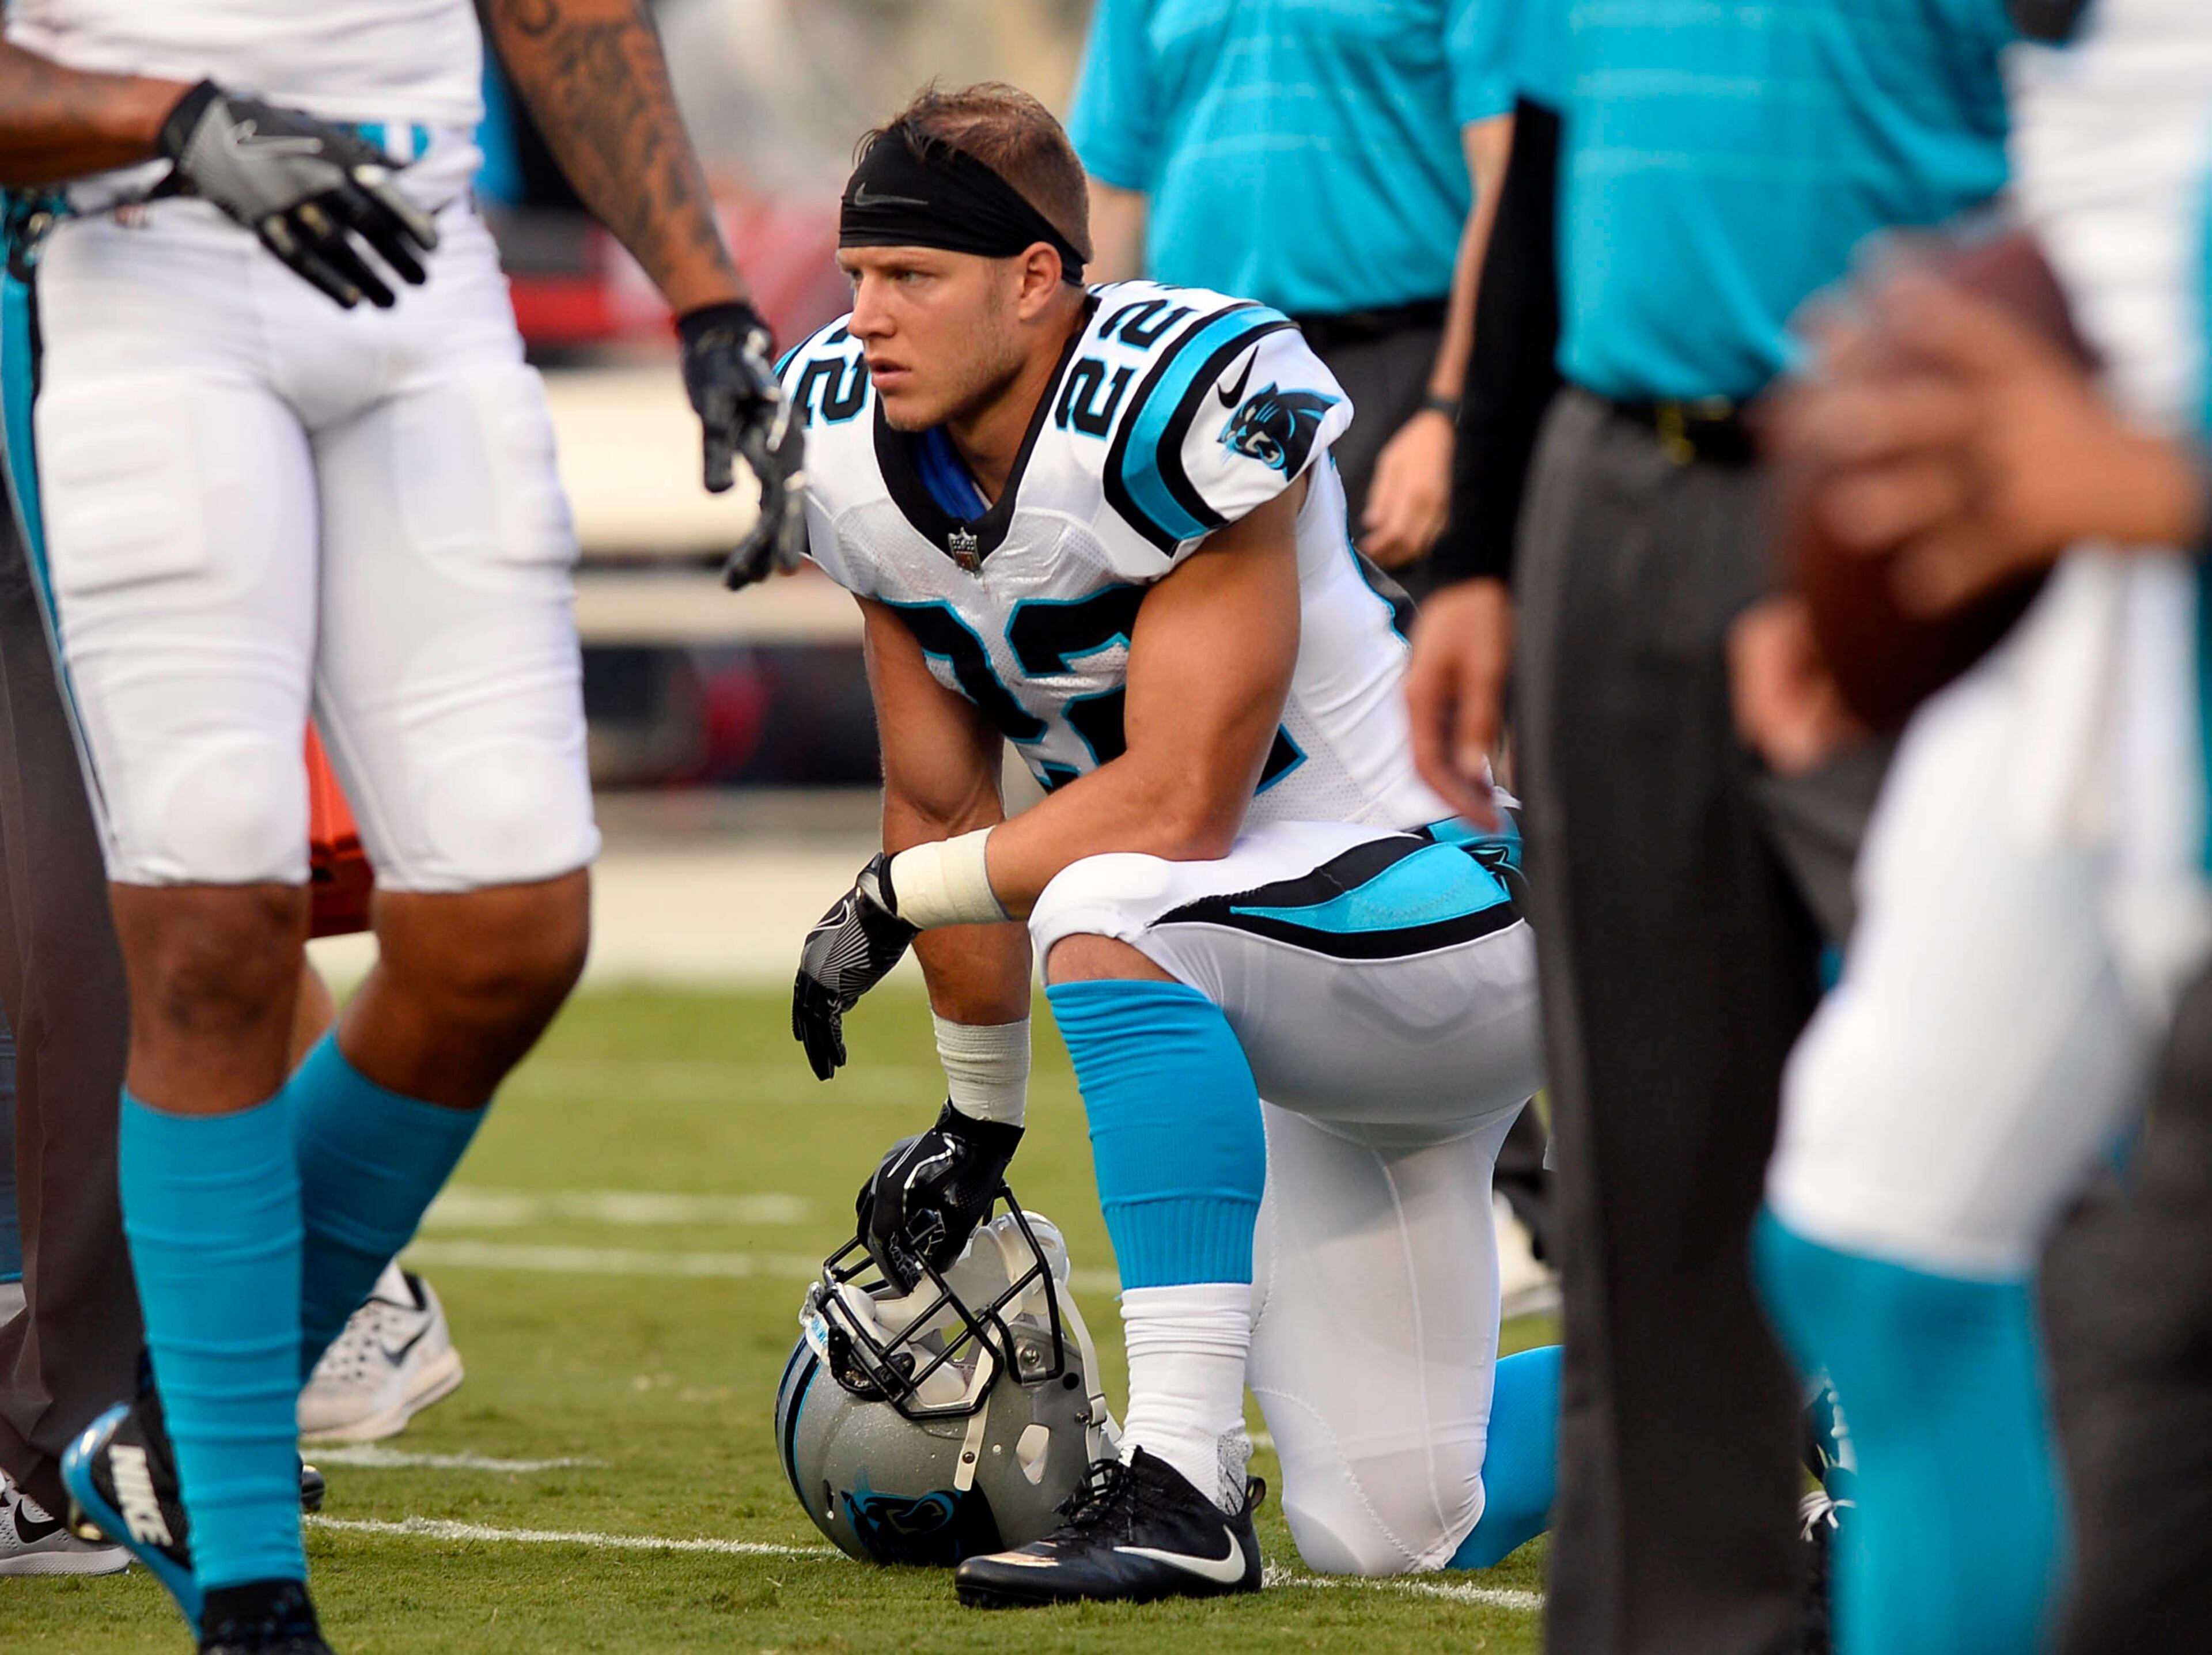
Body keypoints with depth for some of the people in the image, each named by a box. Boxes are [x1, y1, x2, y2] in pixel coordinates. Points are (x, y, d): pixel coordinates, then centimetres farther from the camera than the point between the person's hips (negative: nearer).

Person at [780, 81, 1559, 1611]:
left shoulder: (1182, 409, -26)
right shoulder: (861, 451, -3)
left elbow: (1177, 806, -25)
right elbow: (942, 796, 9)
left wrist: (896, 900, -16)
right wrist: (982, 1114, 14)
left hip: (1449, 897, -8)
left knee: (1103, 906, -37)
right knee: (1389, 1532, 6)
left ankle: (1183, 1483, -36)